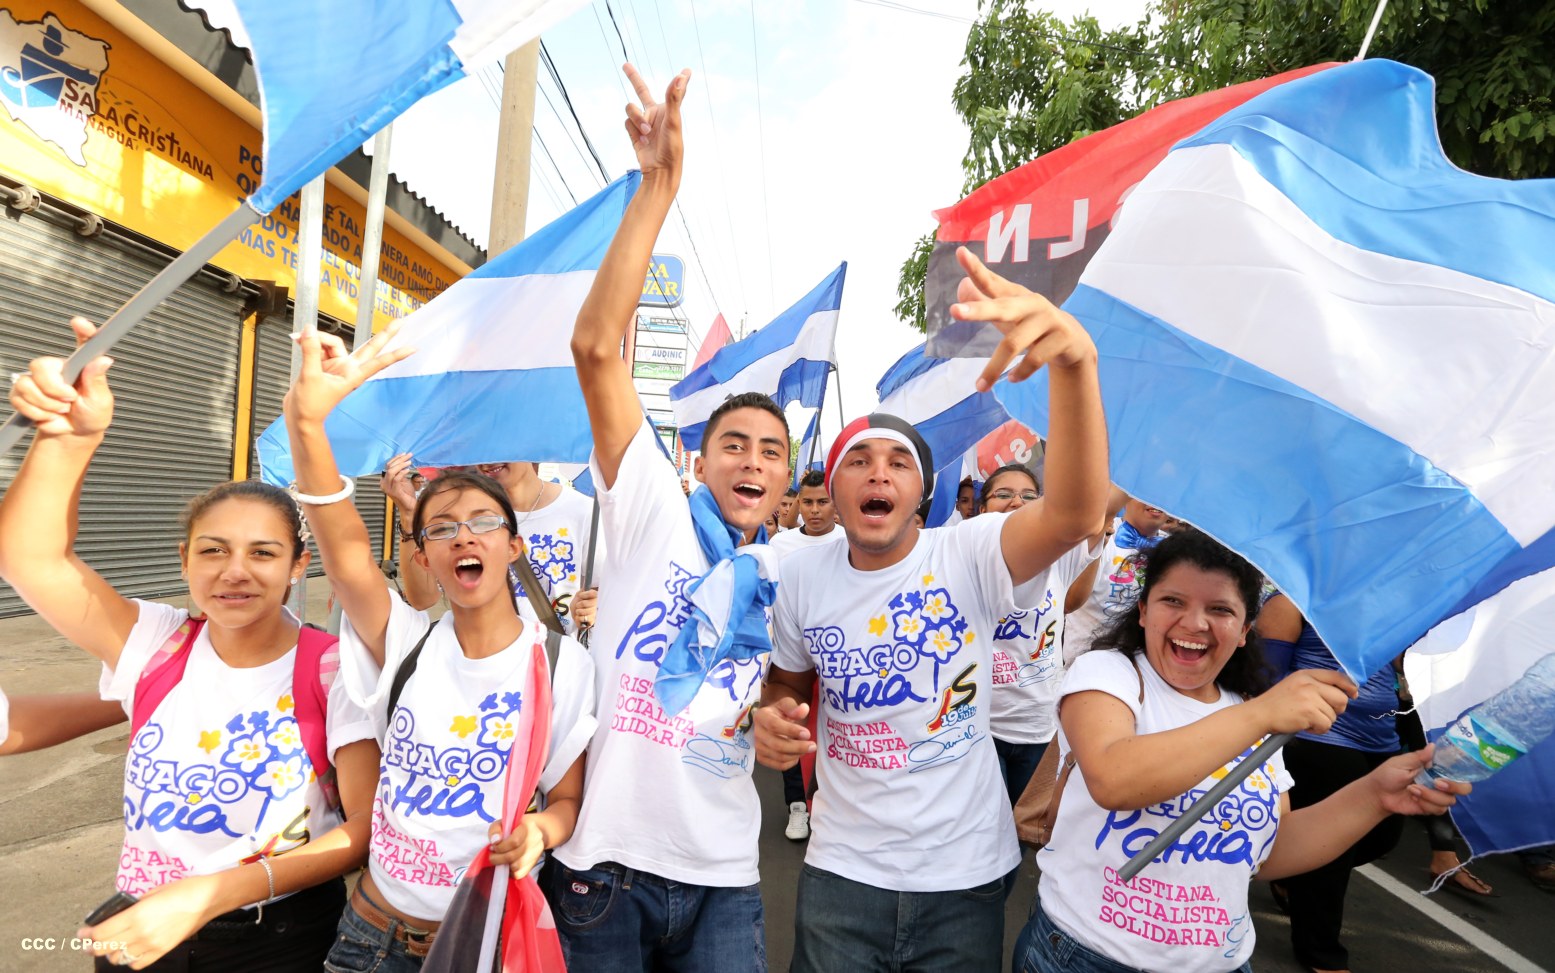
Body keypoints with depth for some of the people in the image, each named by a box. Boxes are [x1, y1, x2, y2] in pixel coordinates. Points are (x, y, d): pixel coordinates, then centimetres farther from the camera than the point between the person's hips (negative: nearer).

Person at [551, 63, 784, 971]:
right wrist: (660, 185, -21)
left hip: (723, 879, 3)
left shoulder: (785, 584, 8)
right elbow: (597, 347, -16)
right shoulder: (655, 512, -5)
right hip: (604, 862, -3)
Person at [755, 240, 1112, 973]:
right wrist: (772, 720, -13)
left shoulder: (968, 554, -15)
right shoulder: (805, 574, -4)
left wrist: (1072, 359, -51)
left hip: (965, 876, -1)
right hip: (841, 871, 2)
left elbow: (1076, 517, -36)